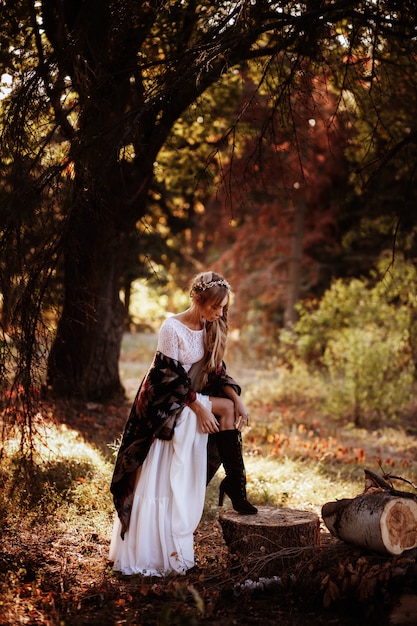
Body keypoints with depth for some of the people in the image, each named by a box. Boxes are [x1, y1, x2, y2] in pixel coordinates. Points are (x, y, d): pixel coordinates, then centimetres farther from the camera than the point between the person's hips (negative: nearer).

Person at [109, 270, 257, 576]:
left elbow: (216, 370, 6)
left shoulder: (210, 330, 4)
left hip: (193, 405, 6)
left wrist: (237, 399, -8)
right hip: (167, 408, -6)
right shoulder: (172, 328, -16)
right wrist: (200, 408, -19)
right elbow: (172, 379, -17)